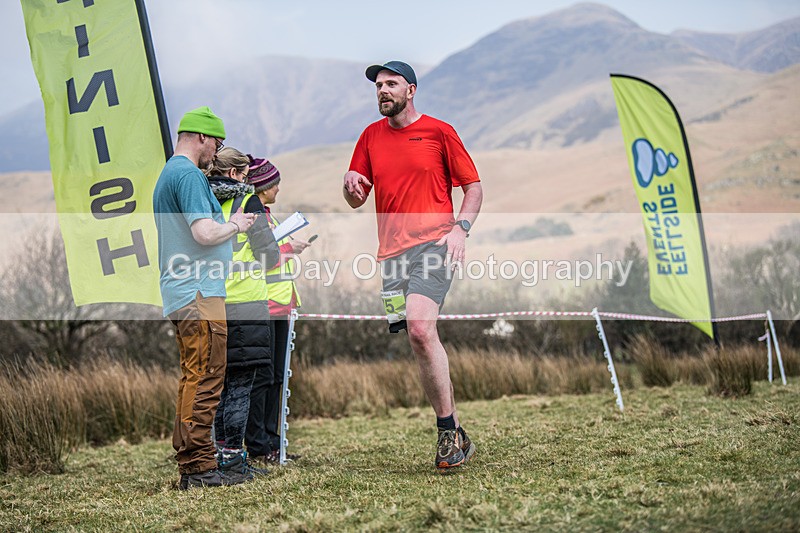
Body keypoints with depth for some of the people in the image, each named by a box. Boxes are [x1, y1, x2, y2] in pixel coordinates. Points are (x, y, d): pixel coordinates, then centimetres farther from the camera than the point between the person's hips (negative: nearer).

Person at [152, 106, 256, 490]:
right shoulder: (189, 174, -12)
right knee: (205, 379, -10)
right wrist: (236, 224, -3)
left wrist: (229, 223, 24)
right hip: (198, 290, -11)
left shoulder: (167, 174, 21)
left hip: (181, 292, 11)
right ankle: (197, 467, -10)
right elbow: (205, 233, -21)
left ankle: (191, 464, 15)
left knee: (195, 379, 13)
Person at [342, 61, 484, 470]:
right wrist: (351, 185, -5)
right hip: (392, 252, 5)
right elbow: (355, 201, 19)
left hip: (433, 244, -5)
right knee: (422, 344, 3)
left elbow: (473, 187, 7)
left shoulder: (439, 131, 4)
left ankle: (449, 431, -14)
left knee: (420, 330, -23)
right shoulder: (371, 137, 16)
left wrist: (460, 228, -9)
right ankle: (453, 434, 12)